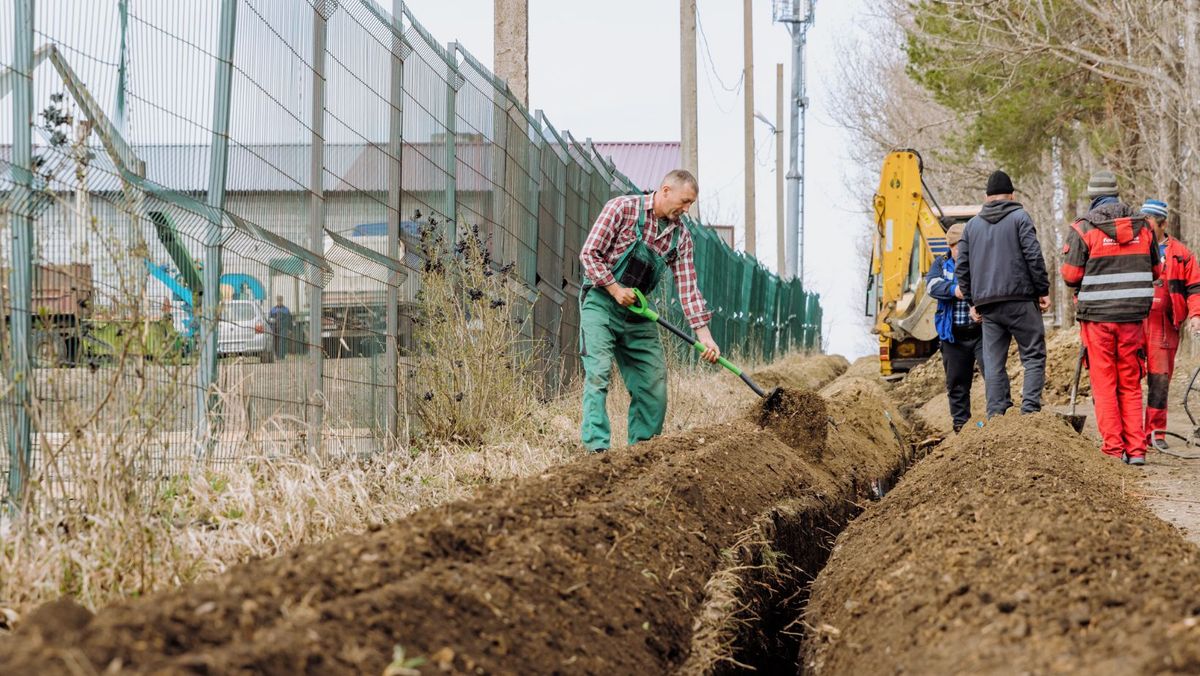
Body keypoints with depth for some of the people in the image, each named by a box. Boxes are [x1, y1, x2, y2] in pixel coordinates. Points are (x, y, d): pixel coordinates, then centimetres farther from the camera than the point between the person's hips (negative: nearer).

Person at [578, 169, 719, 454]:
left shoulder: (680, 236, 4)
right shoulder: (623, 208, -11)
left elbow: (688, 287, 2)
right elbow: (589, 254, -12)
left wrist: (704, 334, -6)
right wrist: (615, 289, -16)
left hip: (637, 311, 6)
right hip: (600, 300, -6)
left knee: (653, 381, 3)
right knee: (599, 372, -17)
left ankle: (642, 447, 14)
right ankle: (596, 446, -19)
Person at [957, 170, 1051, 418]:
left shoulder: (972, 225, 16)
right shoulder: (1019, 217, 1)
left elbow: (962, 267, 15)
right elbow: (1033, 256, -7)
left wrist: (972, 301, 20)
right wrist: (1043, 290, 0)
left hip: (986, 304, 4)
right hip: (1020, 299, -4)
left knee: (993, 362, 5)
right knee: (1033, 355, 0)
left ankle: (996, 415, 1)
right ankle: (1030, 408, -12)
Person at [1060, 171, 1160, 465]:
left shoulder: (1082, 229, -7)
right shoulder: (1142, 227, 6)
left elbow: (1070, 276, -8)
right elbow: (1155, 271, 14)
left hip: (1097, 316, -3)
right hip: (1133, 316, 3)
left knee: (1104, 384, 2)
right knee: (1131, 384, 10)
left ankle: (1113, 448, -1)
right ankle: (1136, 449, 7)